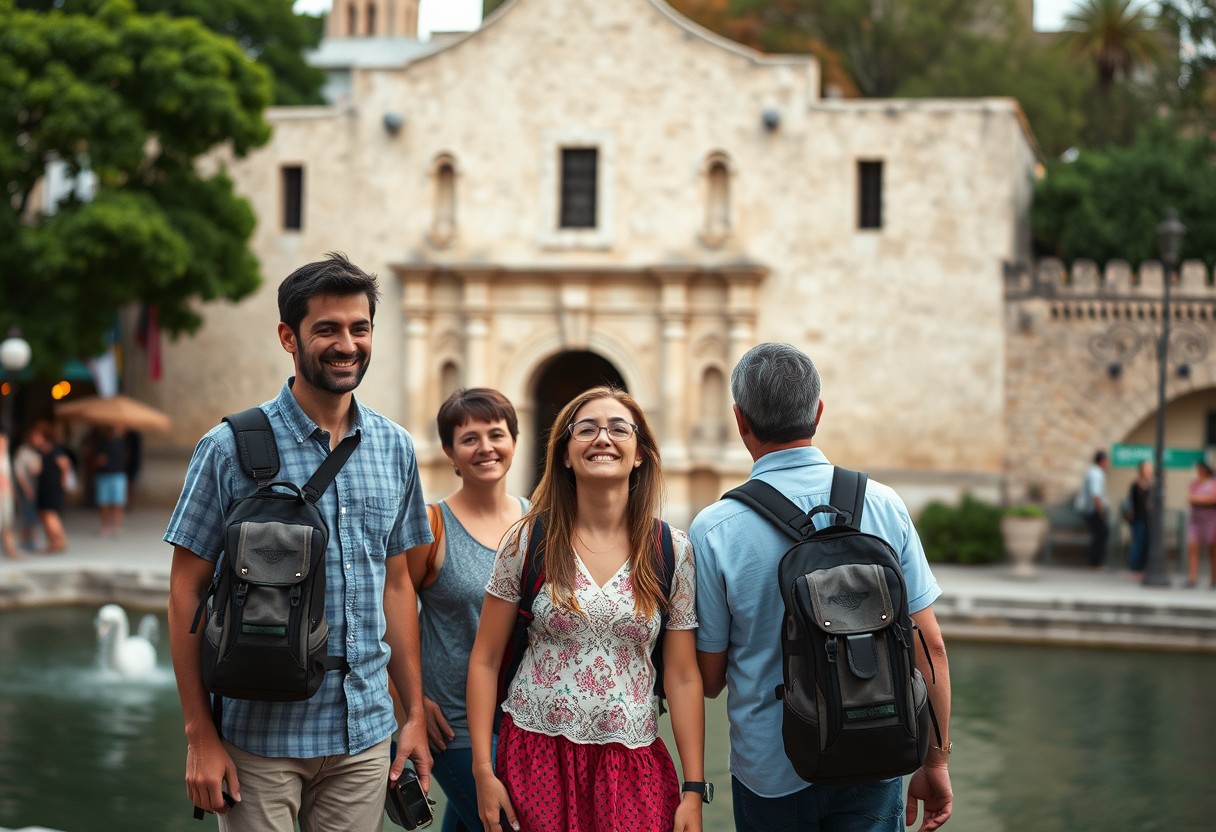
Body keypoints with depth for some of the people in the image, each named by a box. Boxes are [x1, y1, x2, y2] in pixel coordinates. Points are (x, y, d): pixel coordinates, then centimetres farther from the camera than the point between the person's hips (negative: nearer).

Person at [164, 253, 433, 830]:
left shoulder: (394, 447, 7)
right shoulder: (231, 448, -7)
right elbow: (187, 592, -5)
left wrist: (415, 713, 10)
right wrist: (200, 734, -9)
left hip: (364, 735, 4)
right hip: (260, 734, -4)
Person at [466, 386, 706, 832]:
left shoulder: (672, 551, 2)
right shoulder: (528, 541, -1)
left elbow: (683, 678, 2)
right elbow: (485, 661, 2)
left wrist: (693, 791, -2)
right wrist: (483, 772, -5)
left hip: (631, 766, 1)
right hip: (536, 757, 0)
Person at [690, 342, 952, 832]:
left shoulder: (714, 530, -11)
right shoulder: (884, 505, -5)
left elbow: (709, 679, -6)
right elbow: (929, 645, -3)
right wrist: (936, 761, 7)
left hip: (771, 773, -1)